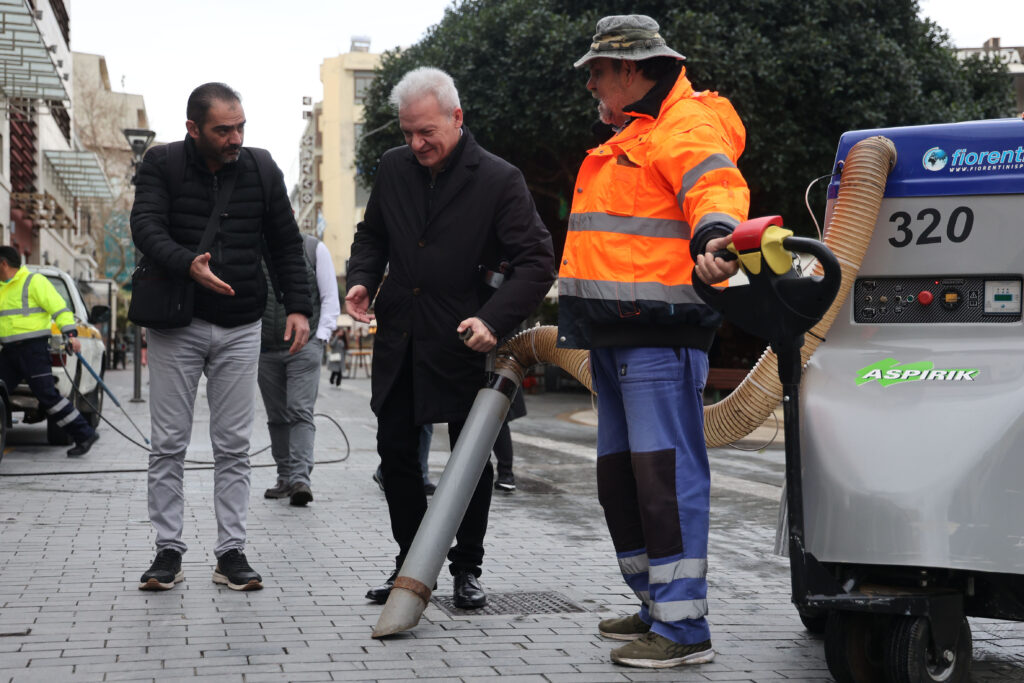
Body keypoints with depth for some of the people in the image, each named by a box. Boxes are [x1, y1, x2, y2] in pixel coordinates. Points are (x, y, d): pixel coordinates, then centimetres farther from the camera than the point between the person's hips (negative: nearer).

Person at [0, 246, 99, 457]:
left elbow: (59, 307, -12)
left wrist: (70, 334, -22)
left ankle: (84, 434, -5)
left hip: (33, 349, -8)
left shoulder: (34, 282, -5)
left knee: (47, 394, -12)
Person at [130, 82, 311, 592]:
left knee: (234, 446, 4)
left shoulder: (261, 171, 4)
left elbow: (286, 243, 10)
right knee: (169, 444, 2)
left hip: (241, 329, 2)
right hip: (176, 325, -2)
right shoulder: (162, 165, -3)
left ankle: (231, 552, 10)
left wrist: (298, 306, -1)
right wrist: (188, 265, -35)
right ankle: (168, 551, 11)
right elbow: (146, 228, -16)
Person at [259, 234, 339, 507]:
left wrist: (321, 337, -5)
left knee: (300, 412, -13)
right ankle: (285, 478, 16)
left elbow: (330, 297, 4)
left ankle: (300, 477, -19)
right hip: (265, 350, 3)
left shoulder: (314, 248, 4)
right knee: (277, 417, 8)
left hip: (304, 346, -3)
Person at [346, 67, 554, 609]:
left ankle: (467, 568, 20)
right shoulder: (393, 167, 3)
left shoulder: (499, 180, -12)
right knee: (395, 451, 9)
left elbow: (537, 261, -13)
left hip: (463, 342, -4)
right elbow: (372, 234, 18)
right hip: (399, 340, 5)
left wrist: (493, 320, -26)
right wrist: (362, 278, -3)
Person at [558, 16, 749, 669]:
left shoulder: (686, 126, -8)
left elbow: (717, 186, -27)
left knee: (665, 474, -12)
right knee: (619, 479, 13)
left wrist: (714, 237, -47)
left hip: (659, 333, -11)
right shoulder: (628, 137, 25)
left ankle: (684, 628, -10)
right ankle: (659, 607, 23)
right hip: (615, 337, 11)